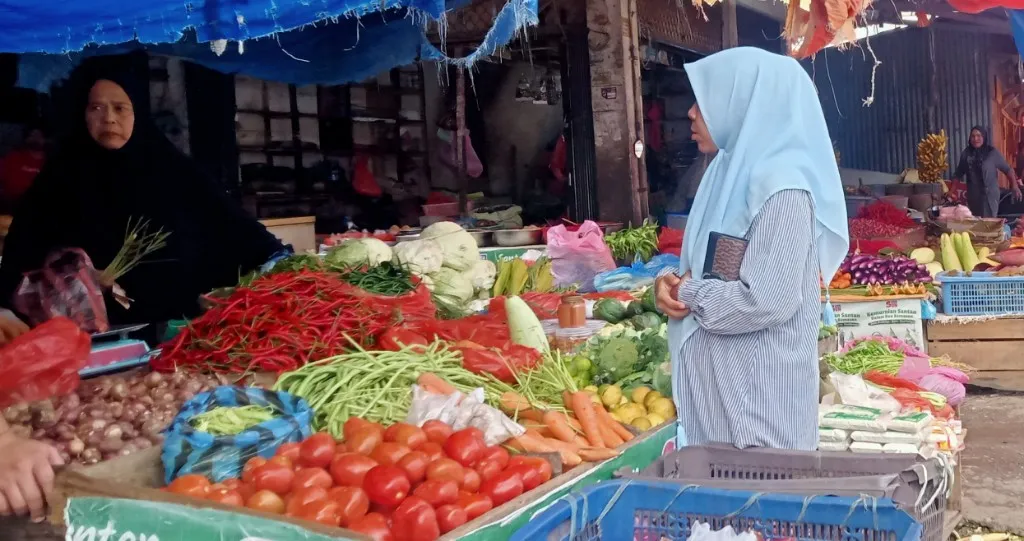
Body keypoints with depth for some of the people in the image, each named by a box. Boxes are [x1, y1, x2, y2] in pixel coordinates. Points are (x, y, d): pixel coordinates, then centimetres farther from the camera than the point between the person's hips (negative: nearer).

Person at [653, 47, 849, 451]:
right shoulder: (731, 173, 11)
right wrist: (672, 284, -3)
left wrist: (688, 294, -11)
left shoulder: (781, 187, -17)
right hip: (714, 383, 9)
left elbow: (768, 302, -24)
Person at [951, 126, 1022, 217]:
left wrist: (1015, 185, -18)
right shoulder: (966, 153, 3)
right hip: (972, 195, 4)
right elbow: (958, 174, 10)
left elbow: (1007, 169, -4)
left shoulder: (993, 153, -6)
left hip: (990, 195, -4)